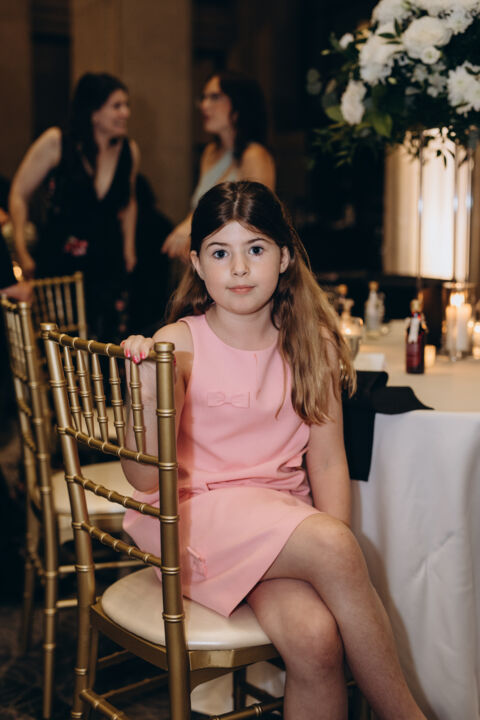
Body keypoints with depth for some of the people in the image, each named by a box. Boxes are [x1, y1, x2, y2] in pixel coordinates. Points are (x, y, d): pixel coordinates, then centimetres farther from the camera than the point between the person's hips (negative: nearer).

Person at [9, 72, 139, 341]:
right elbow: (19, 196, -1)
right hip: (58, 261, -2)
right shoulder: (56, 143, -9)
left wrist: (129, 248, 16)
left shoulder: (129, 150, 1)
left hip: (108, 262, 3)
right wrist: (22, 254, -4)